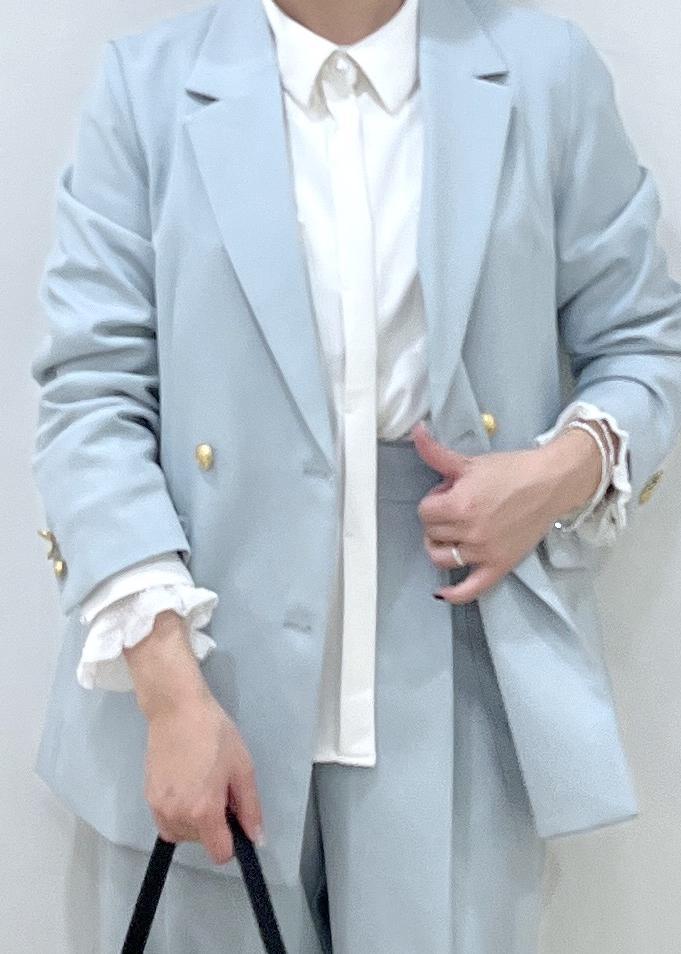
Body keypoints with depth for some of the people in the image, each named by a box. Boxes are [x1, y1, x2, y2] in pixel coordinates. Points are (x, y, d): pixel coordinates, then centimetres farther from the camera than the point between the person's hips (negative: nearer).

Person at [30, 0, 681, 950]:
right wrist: (171, 692, -15)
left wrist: (571, 469, -11)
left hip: (459, 696, 1)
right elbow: (91, 388, -5)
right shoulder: (147, 84, 1)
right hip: (212, 677, 0)